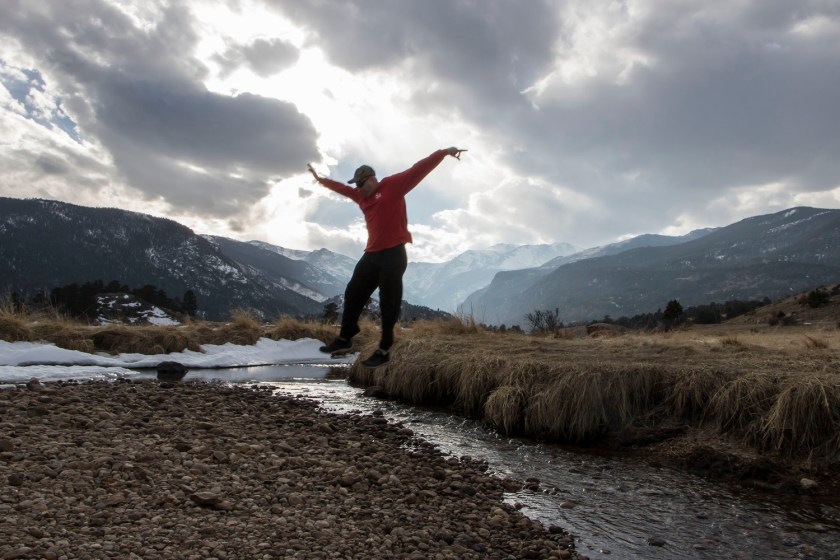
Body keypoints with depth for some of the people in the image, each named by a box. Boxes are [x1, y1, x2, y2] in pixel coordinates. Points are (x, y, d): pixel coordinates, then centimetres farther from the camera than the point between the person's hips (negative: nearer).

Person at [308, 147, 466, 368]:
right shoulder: (361, 196, 18)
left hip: (393, 254, -8)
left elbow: (419, 169, -8)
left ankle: (384, 351, 1)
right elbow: (342, 188, 35)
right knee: (353, 294, 13)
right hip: (371, 255, 8)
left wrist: (444, 153, -15)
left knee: (389, 304, -4)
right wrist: (321, 180, 48)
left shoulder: (392, 185, -2)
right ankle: (345, 339, 26)